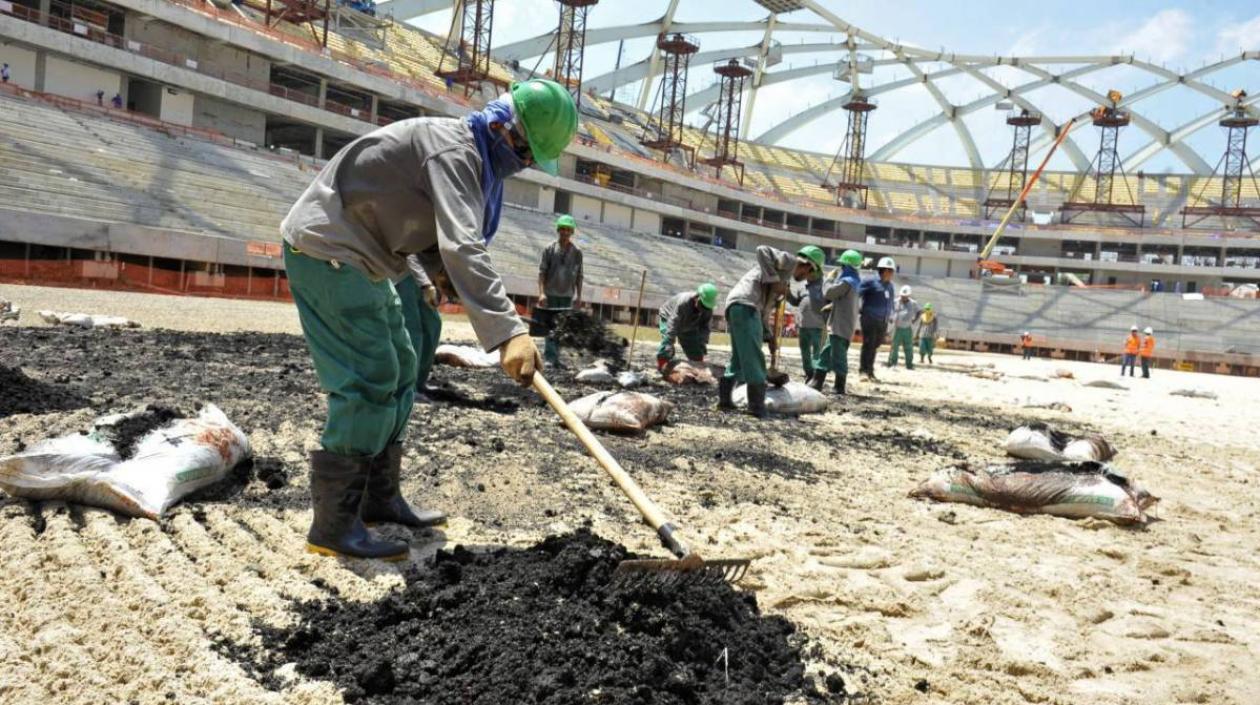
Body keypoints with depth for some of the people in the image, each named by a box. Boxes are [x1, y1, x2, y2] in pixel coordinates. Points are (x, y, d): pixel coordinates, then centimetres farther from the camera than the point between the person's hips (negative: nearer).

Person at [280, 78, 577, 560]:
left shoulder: (471, 156, 11)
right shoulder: (452, 149, -22)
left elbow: (437, 236, 19)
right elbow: (462, 248, -37)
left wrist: (444, 274, 0)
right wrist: (507, 331, -45)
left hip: (360, 258, 11)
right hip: (325, 250, -11)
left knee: (399, 370, 14)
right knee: (368, 380, -14)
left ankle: (379, 498, 23)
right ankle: (332, 526, -8)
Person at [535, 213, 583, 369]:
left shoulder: (577, 252, 6)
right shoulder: (550, 249, -1)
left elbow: (579, 276, 9)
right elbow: (542, 271, -4)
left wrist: (578, 295, 5)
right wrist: (542, 292, -13)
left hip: (567, 296, 3)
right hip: (550, 294, -2)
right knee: (551, 328, -3)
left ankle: (555, 358, 12)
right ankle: (549, 358, -1)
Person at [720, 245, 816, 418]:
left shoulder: (784, 280, 31)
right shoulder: (788, 261, 5)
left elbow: (764, 310, 30)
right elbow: (762, 250, -13)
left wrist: (769, 336, 25)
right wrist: (774, 280, -14)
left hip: (737, 306, 10)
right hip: (745, 305, -10)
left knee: (739, 358, 17)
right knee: (753, 358, -10)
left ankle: (724, 399, 21)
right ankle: (757, 408, -10)